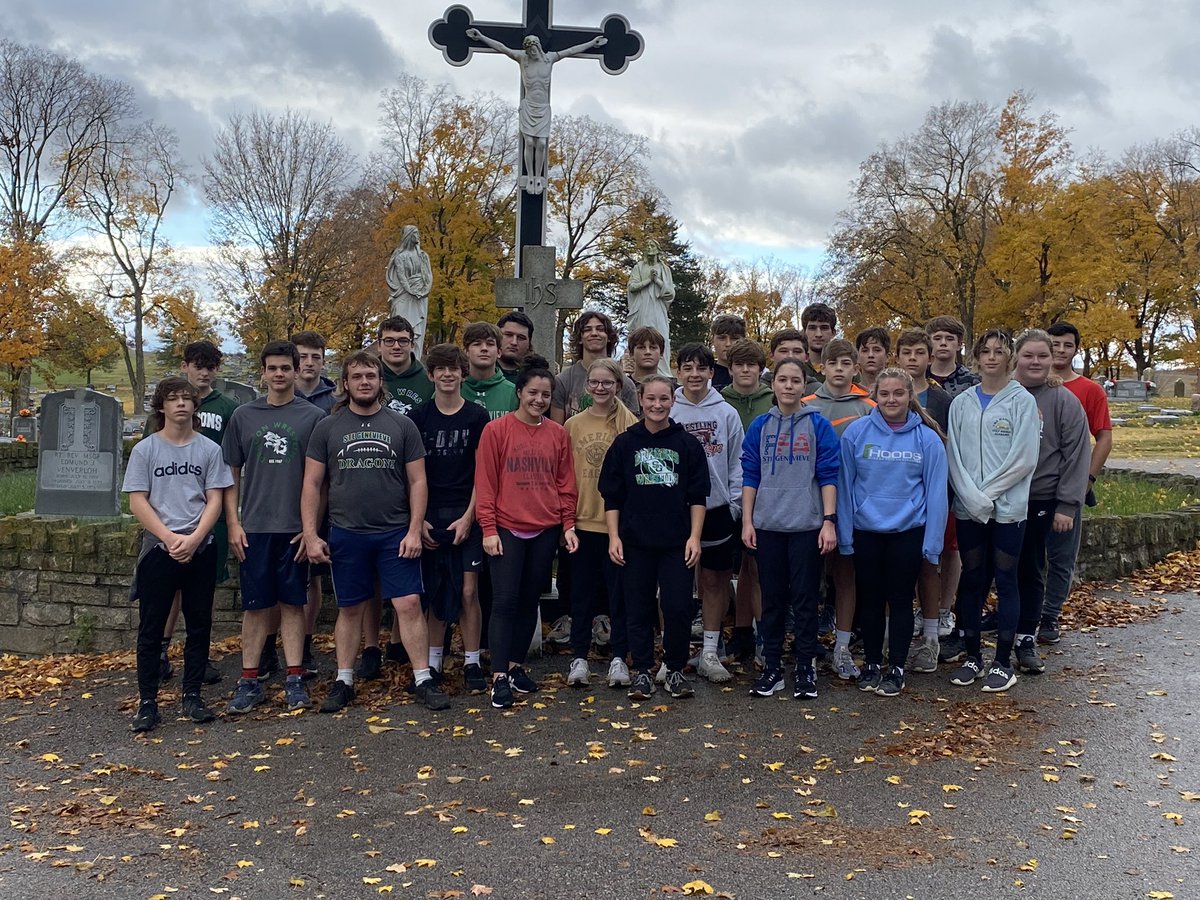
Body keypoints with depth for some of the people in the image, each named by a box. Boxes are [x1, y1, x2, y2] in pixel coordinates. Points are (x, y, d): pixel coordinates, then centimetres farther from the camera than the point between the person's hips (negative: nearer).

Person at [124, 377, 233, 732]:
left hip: (200, 551, 1)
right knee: (151, 629, 3)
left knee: (199, 625, 7)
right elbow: (137, 502, -2)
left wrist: (194, 538, -14)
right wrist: (170, 538, -13)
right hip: (158, 550, -1)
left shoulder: (209, 449, 3)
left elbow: (214, 500, 1)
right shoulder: (145, 449, 2)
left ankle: (193, 696, 18)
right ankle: (147, 702, 11)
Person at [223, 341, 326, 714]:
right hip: (254, 527, 1)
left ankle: (295, 680, 12)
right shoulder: (244, 415, 6)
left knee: (292, 603, 6)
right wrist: (233, 524, 1)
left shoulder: (313, 417, 1)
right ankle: (249, 681, 14)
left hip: (295, 528, -1)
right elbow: (232, 473, 9)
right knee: (255, 605, 6)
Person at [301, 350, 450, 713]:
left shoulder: (402, 425, 3)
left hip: (396, 533, -1)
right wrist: (310, 535, -2)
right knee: (350, 609, 10)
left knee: (409, 604, -4)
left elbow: (417, 481, 3)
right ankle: (344, 681, 21)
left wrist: (414, 530, -5)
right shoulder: (327, 428, 4)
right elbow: (312, 484, 4)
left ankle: (423, 679, 6)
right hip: (346, 534, 1)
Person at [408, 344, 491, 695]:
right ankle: (433, 663, 17)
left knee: (468, 591, -3)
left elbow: (483, 472, 0)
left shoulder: (477, 417, 1)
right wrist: (418, 519, -2)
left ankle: (472, 663, 7)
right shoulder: (418, 418, 6)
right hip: (429, 518, 2)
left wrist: (468, 517, -8)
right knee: (434, 593, 6)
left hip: (466, 517, -2)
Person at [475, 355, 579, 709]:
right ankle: (499, 677, 1)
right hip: (507, 529, -4)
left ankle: (516, 665, 24)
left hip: (546, 531, 4)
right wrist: (488, 529, -8)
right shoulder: (496, 430, -5)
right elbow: (485, 483, -5)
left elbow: (565, 483, 10)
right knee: (505, 601, -4)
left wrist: (568, 526, 6)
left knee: (530, 601, 12)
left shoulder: (558, 434, 6)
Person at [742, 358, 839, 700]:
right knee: (772, 598, 9)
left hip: (806, 525, -2)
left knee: (805, 599, 3)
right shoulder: (760, 426, 6)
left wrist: (829, 521, -8)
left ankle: (806, 669, 13)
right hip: (768, 526, 2)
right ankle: (772, 667, 18)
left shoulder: (819, 425, 0)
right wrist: (747, 522, 2)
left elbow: (828, 476, -2)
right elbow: (750, 476, 7)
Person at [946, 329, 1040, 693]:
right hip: (968, 508, 3)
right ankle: (972, 657, 20)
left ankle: (1003, 662, 12)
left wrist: (987, 493, -12)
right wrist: (972, 498, -11)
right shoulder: (962, 403, 8)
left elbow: (1024, 458, -9)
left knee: (1005, 581, 3)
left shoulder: (1022, 401, -2)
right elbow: (954, 456, 2)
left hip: (1008, 507, -3)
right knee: (971, 581, 8)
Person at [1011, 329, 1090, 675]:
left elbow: (1076, 455, -3)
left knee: (1031, 572, 9)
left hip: (1040, 502, -1)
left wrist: (1067, 506, -7)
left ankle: (1026, 638, 21)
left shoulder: (1064, 401, -2)